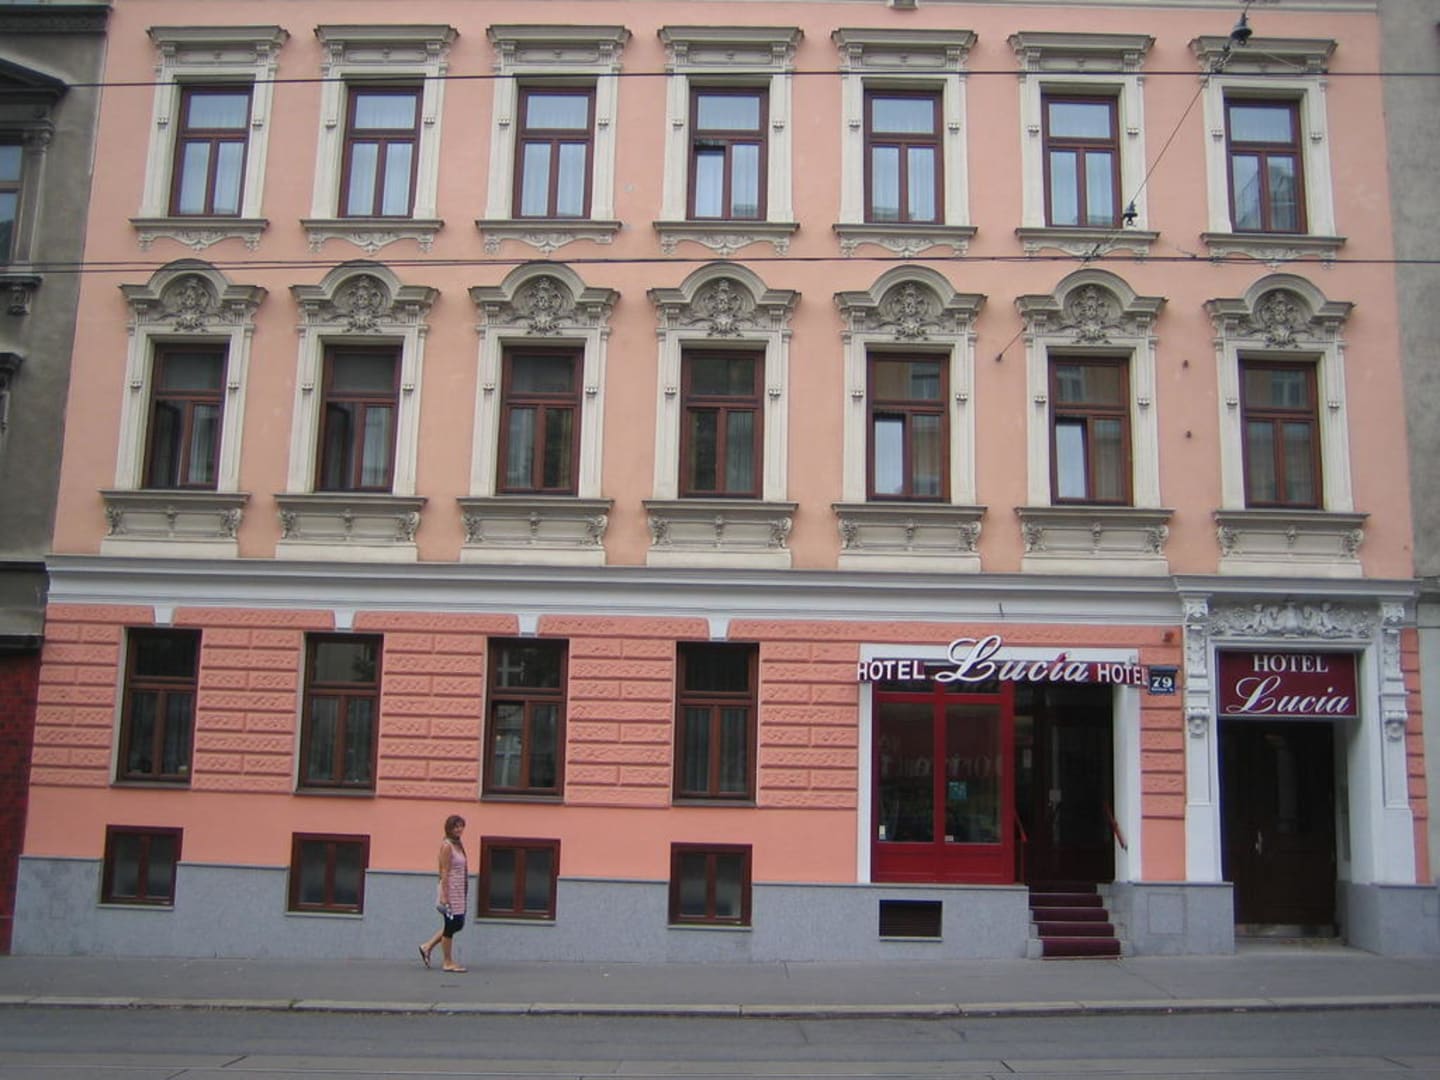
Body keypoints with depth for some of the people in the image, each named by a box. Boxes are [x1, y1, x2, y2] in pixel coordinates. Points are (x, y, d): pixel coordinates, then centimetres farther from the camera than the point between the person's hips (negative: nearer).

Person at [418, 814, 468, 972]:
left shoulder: (459, 844, 12)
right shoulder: (447, 845, -13)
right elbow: (444, 872, -17)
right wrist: (444, 896, -20)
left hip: (458, 891, 9)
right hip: (450, 890, -9)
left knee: (458, 924, 15)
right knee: (451, 925, 0)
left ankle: (428, 947, 24)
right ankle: (448, 963, 10)